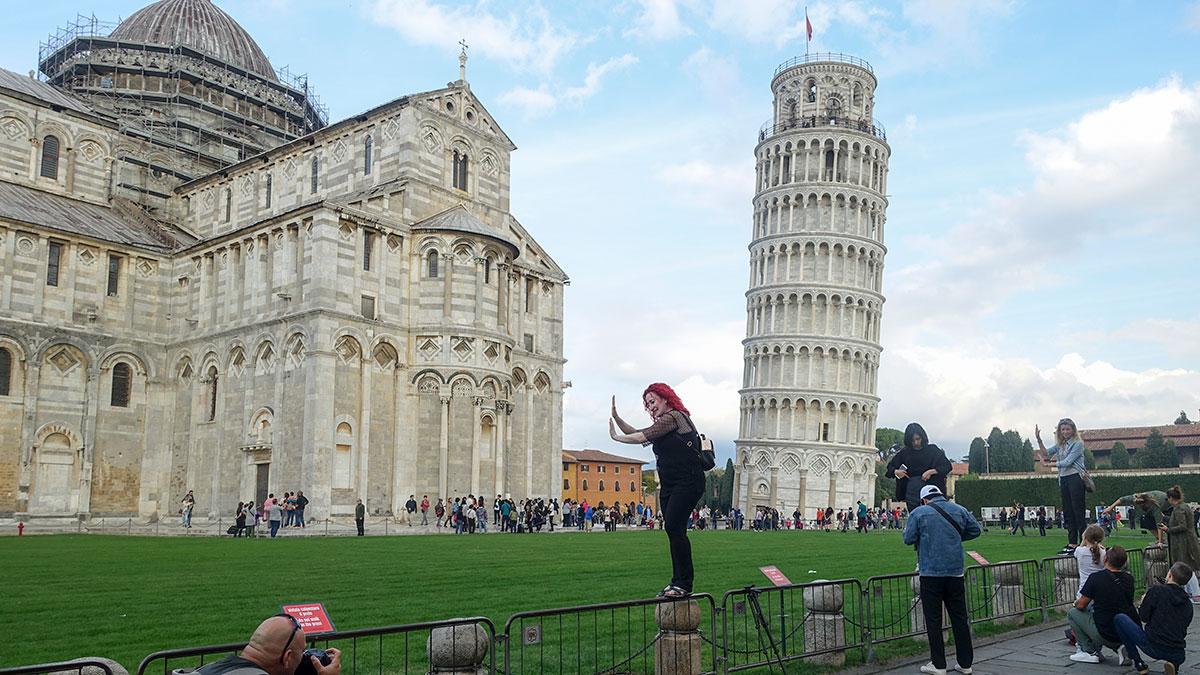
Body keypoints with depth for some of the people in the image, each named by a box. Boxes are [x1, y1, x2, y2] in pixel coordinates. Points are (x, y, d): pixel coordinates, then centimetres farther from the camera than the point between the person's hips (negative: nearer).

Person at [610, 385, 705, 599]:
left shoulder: (674, 416, -7)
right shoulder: (663, 423, 24)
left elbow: (641, 437, -10)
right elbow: (635, 433, 23)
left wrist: (616, 437, 2)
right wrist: (616, 417, 14)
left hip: (687, 482, -10)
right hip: (669, 485, 10)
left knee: (673, 526, -17)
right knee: (673, 530, 7)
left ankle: (685, 583, -15)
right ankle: (677, 582, 11)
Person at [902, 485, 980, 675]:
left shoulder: (918, 513, -4)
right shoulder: (959, 510, 6)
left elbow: (908, 539, -4)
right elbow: (975, 530, 16)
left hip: (931, 573, -3)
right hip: (955, 572, 4)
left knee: (933, 619, 3)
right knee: (960, 617, 11)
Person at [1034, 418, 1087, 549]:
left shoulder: (1077, 443, -6)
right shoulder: (1060, 445, 16)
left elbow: (1068, 462, -13)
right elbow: (1045, 453, 8)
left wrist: (1051, 463, -3)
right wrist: (1039, 439, -3)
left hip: (1075, 478, -8)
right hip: (1063, 479, 8)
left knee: (1078, 511, -8)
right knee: (1067, 512, 8)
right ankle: (1072, 542, 13)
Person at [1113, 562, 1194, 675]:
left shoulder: (1157, 590, -7)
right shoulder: (1188, 602, 8)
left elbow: (1144, 617, -4)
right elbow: (1182, 629, 15)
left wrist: (1145, 602, 17)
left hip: (1153, 647, -5)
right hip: (1178, 655, 5)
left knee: (1120, 618, 10)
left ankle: (1139, 664, 12)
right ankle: (1174, 664, 5)